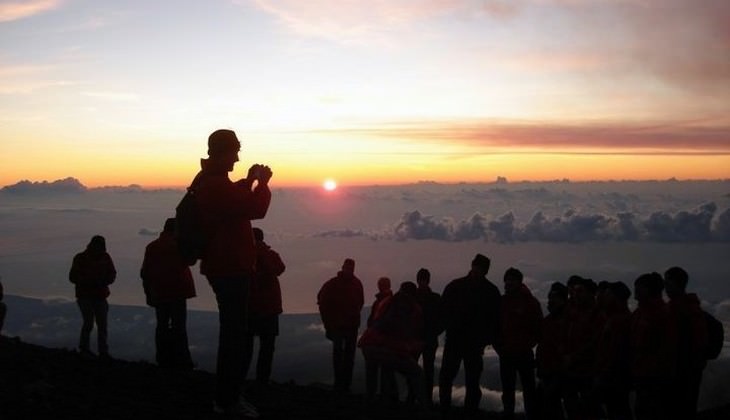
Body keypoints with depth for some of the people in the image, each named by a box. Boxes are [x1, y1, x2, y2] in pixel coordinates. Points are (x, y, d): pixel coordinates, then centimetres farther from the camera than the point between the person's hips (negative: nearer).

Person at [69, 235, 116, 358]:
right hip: (85, 296, -4)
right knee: (89, 322, -10)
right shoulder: (80, 258, -6)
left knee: (102, 324, 2)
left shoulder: (105, 257, 4)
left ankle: (103, 351, 9)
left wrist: (105, 281, -10)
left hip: (100, 296, 4)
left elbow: (112, 274, 12)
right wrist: (89, 281, -20)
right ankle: (84, 347, 10)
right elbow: (73, 277, -7)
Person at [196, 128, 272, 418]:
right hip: (230, 268, -11)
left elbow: (236, 205, 25)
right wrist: (262, 183, -8)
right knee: (234, 332, -5)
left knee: (232, 331, 18)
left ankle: (227, 395, 27)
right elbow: (255, 210, -25)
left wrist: (249, 181, 13)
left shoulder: (208, 181, 13)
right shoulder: (216, 184, -21)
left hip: (224, 266, 11)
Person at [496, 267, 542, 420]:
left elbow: (538, 327, -1)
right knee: (507, 390, 9)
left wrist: (529, 344, -7)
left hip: (524, 354, -3)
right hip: (505, 354, 3)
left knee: (529, 389, 2)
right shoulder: (501, 301, 5)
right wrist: (498, 345, 3)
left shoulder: (530, 301, -3)